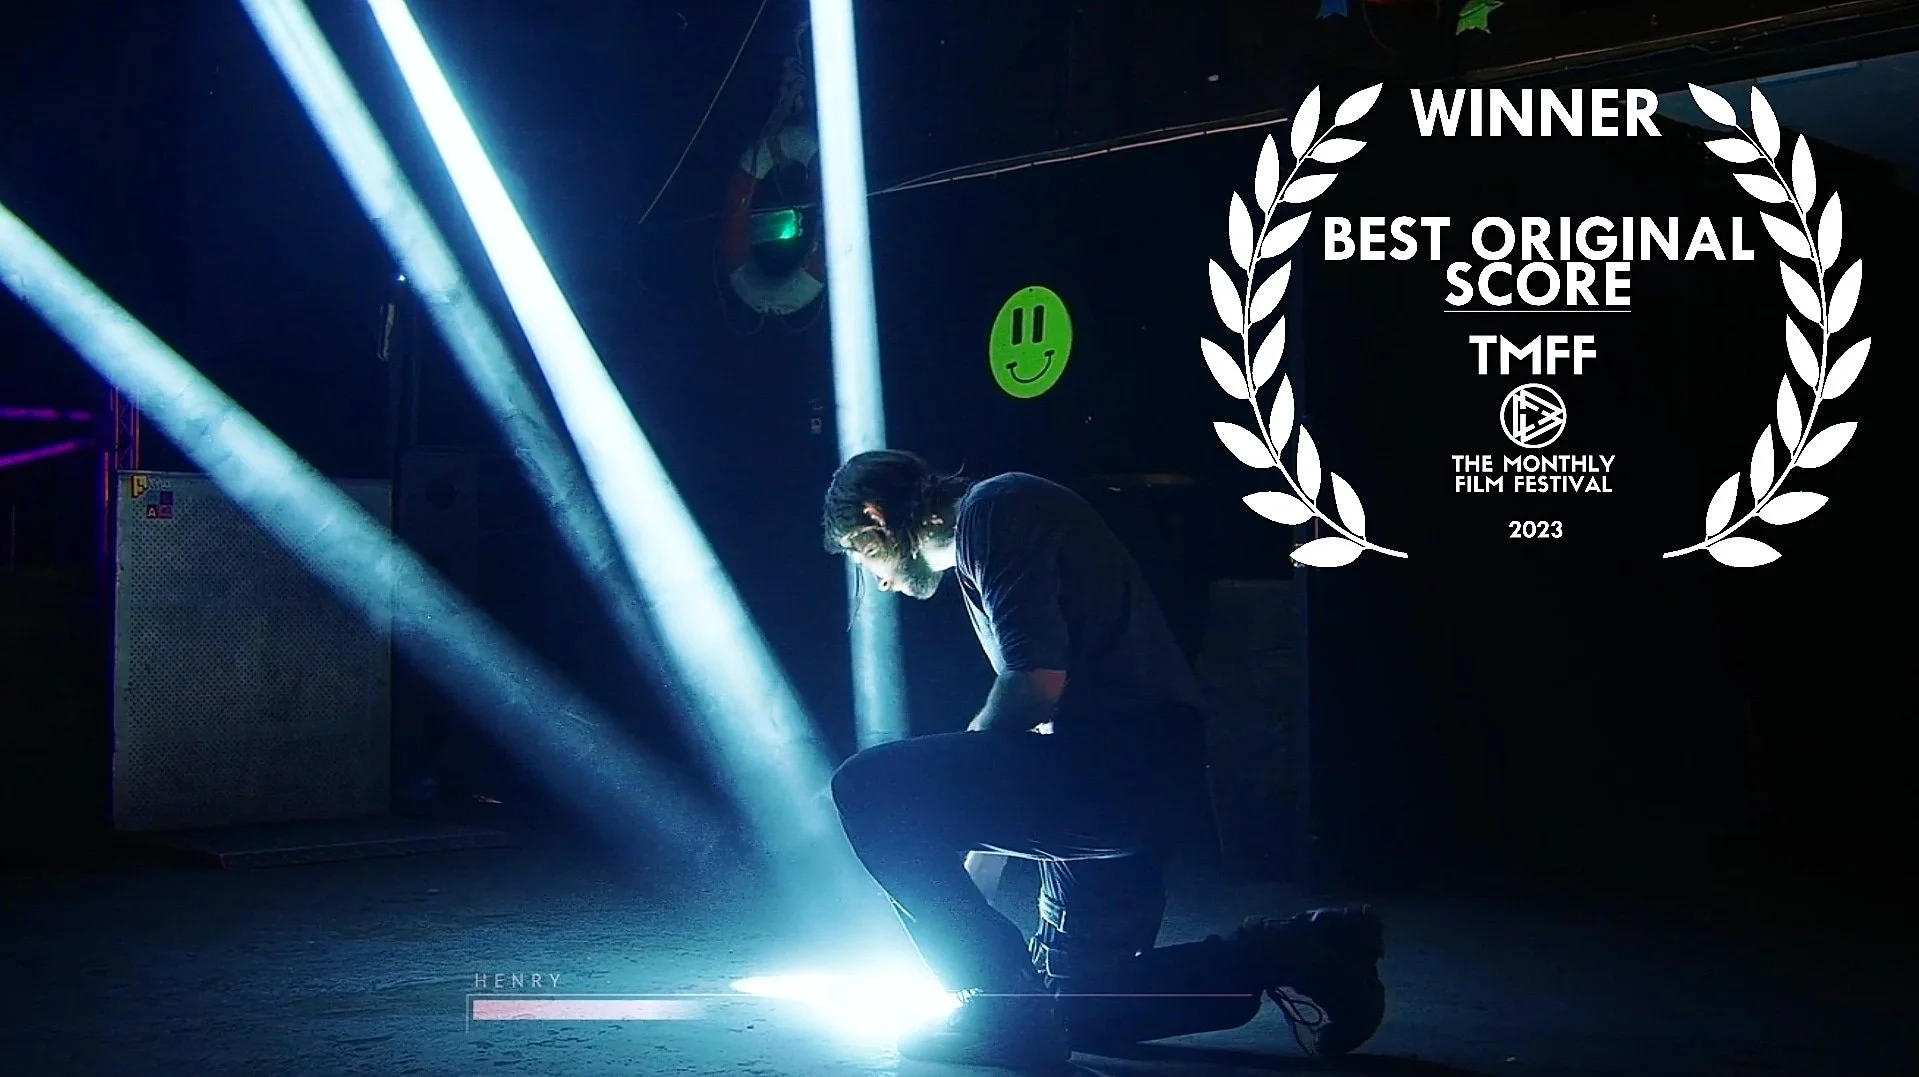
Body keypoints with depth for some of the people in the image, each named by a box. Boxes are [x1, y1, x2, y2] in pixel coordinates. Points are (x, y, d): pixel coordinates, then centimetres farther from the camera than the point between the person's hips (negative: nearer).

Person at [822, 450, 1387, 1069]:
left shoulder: (992, 511, -6)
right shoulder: (983, 536, 26)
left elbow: (1038, 682, -18)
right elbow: (1040, 694, 28)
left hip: (1118, 760, -11)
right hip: (1151, 780, 11)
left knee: (871, 789, -16)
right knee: (1076, 1009, 19)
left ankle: (1003, 1010, -11)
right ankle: (1304, 955, 16)